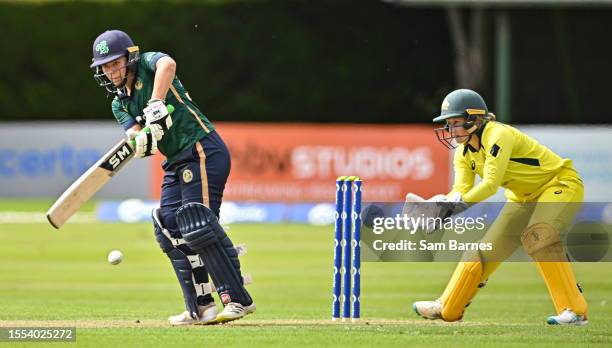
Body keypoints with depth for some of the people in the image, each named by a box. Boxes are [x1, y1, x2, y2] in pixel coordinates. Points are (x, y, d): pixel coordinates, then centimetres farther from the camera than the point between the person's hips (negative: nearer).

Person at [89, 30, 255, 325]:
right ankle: (201, 306, 7)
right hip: (177, 164, 9)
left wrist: (155, 105, -40)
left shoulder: (148, 64, -4)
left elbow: (167, 64, -29)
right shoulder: (119, 104, 15)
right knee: (171, 228, 4)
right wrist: (143, 140, -26)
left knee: (198, 225, -17)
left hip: (203, 152, -9)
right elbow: (136, 136, -2)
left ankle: (238, 299, -17)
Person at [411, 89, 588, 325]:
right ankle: (447, 309, 24)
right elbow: (462, 189, -13)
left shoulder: (498, 135, -27)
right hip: (523, 197, 9)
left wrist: (460, 202, -50)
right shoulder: (464, 153, -1)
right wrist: (441, 205, -34)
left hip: (560, 184, -9)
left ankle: (574, 310, -35)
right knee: (487, 249, 8)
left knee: (538, 236, -33)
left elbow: (491, 183, -37)